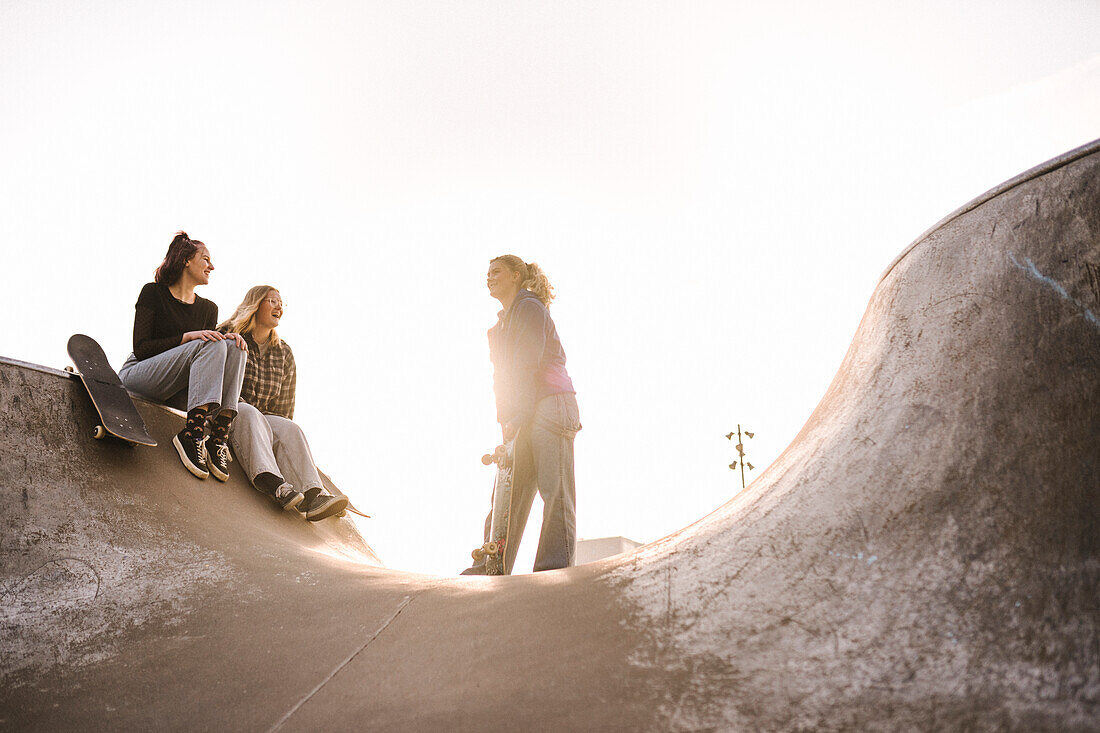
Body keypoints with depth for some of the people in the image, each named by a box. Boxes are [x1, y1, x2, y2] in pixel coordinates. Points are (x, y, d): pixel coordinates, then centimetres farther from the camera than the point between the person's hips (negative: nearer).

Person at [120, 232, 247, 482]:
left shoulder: (208, 309, 16)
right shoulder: (153, 293, 0)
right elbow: (141, 348, -9)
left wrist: (229, 339, -9)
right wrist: (187, 337, -22)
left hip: (175, 390, 5)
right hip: (136, 375, -5)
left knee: (234, 347, -19)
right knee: (211, 346, -27)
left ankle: (219, 435, -33)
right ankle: (192, 433, -40)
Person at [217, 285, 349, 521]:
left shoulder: (284, 353, 15)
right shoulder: (227, 335, 3)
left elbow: (284, 405, 14)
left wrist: (280, 433, -1)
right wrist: (240, 405, -19)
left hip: (264, 418, 4)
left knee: (289, 429, -28)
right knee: (249, 414, -37)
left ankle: (312, 495, -53)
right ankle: (273, 485, -60)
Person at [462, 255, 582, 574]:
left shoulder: (529, 307, -1)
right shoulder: (504, 323, 26)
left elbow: (527, 363, -12)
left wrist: (517, 416, -19)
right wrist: (506, 418, 10)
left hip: (549, 406, -9)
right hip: (521, 417, 9)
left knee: (554, 489, -11)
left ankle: (555, 566, -12)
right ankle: (489, 564, 6)